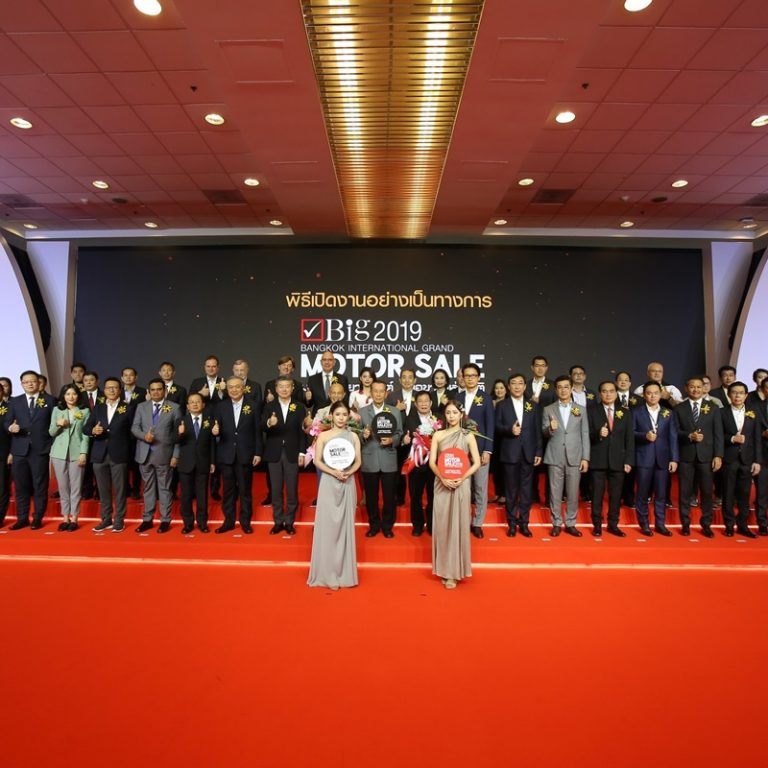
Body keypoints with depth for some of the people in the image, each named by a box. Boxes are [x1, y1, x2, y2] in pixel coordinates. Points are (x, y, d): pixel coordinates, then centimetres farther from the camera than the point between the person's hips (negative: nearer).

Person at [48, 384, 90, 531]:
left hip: (77, 453, -2)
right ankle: (65, 517, 15)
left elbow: (86, 434, -1)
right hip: (59, 453, 2)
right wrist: (58, 424, -15)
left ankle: (74, 518, 9)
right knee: (63, 486, 7)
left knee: (76, 487, 2)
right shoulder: (56, 410, 7)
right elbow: (51, 433, 5)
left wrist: (83, 453, -9)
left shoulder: (84, 411, 2)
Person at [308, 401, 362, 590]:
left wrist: (348, 473, -15)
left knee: (346, 526, 6)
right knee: (328, 526, 0)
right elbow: (317, 460, -4)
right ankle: (328, 574, 10)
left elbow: (358, 461, 4)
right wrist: (333, 472, -18)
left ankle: (344, 573, 17)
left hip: (347, 484, 2)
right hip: (329, 483, -2)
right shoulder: (323, 436, 1)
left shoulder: (353, 436, 6)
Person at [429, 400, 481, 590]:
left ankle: (454, 571, 10)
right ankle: (444, 569, 15)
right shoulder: (438, 435, 6)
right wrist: (443, 478, -16)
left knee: (457, 525, 1)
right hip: (442, 485, 1)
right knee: (442, 525, 4)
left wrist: (462, 478, -15)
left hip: (461, 484, -1)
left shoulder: (468, 436, 3)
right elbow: (432, 462, 0)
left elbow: (477, 462, -1)